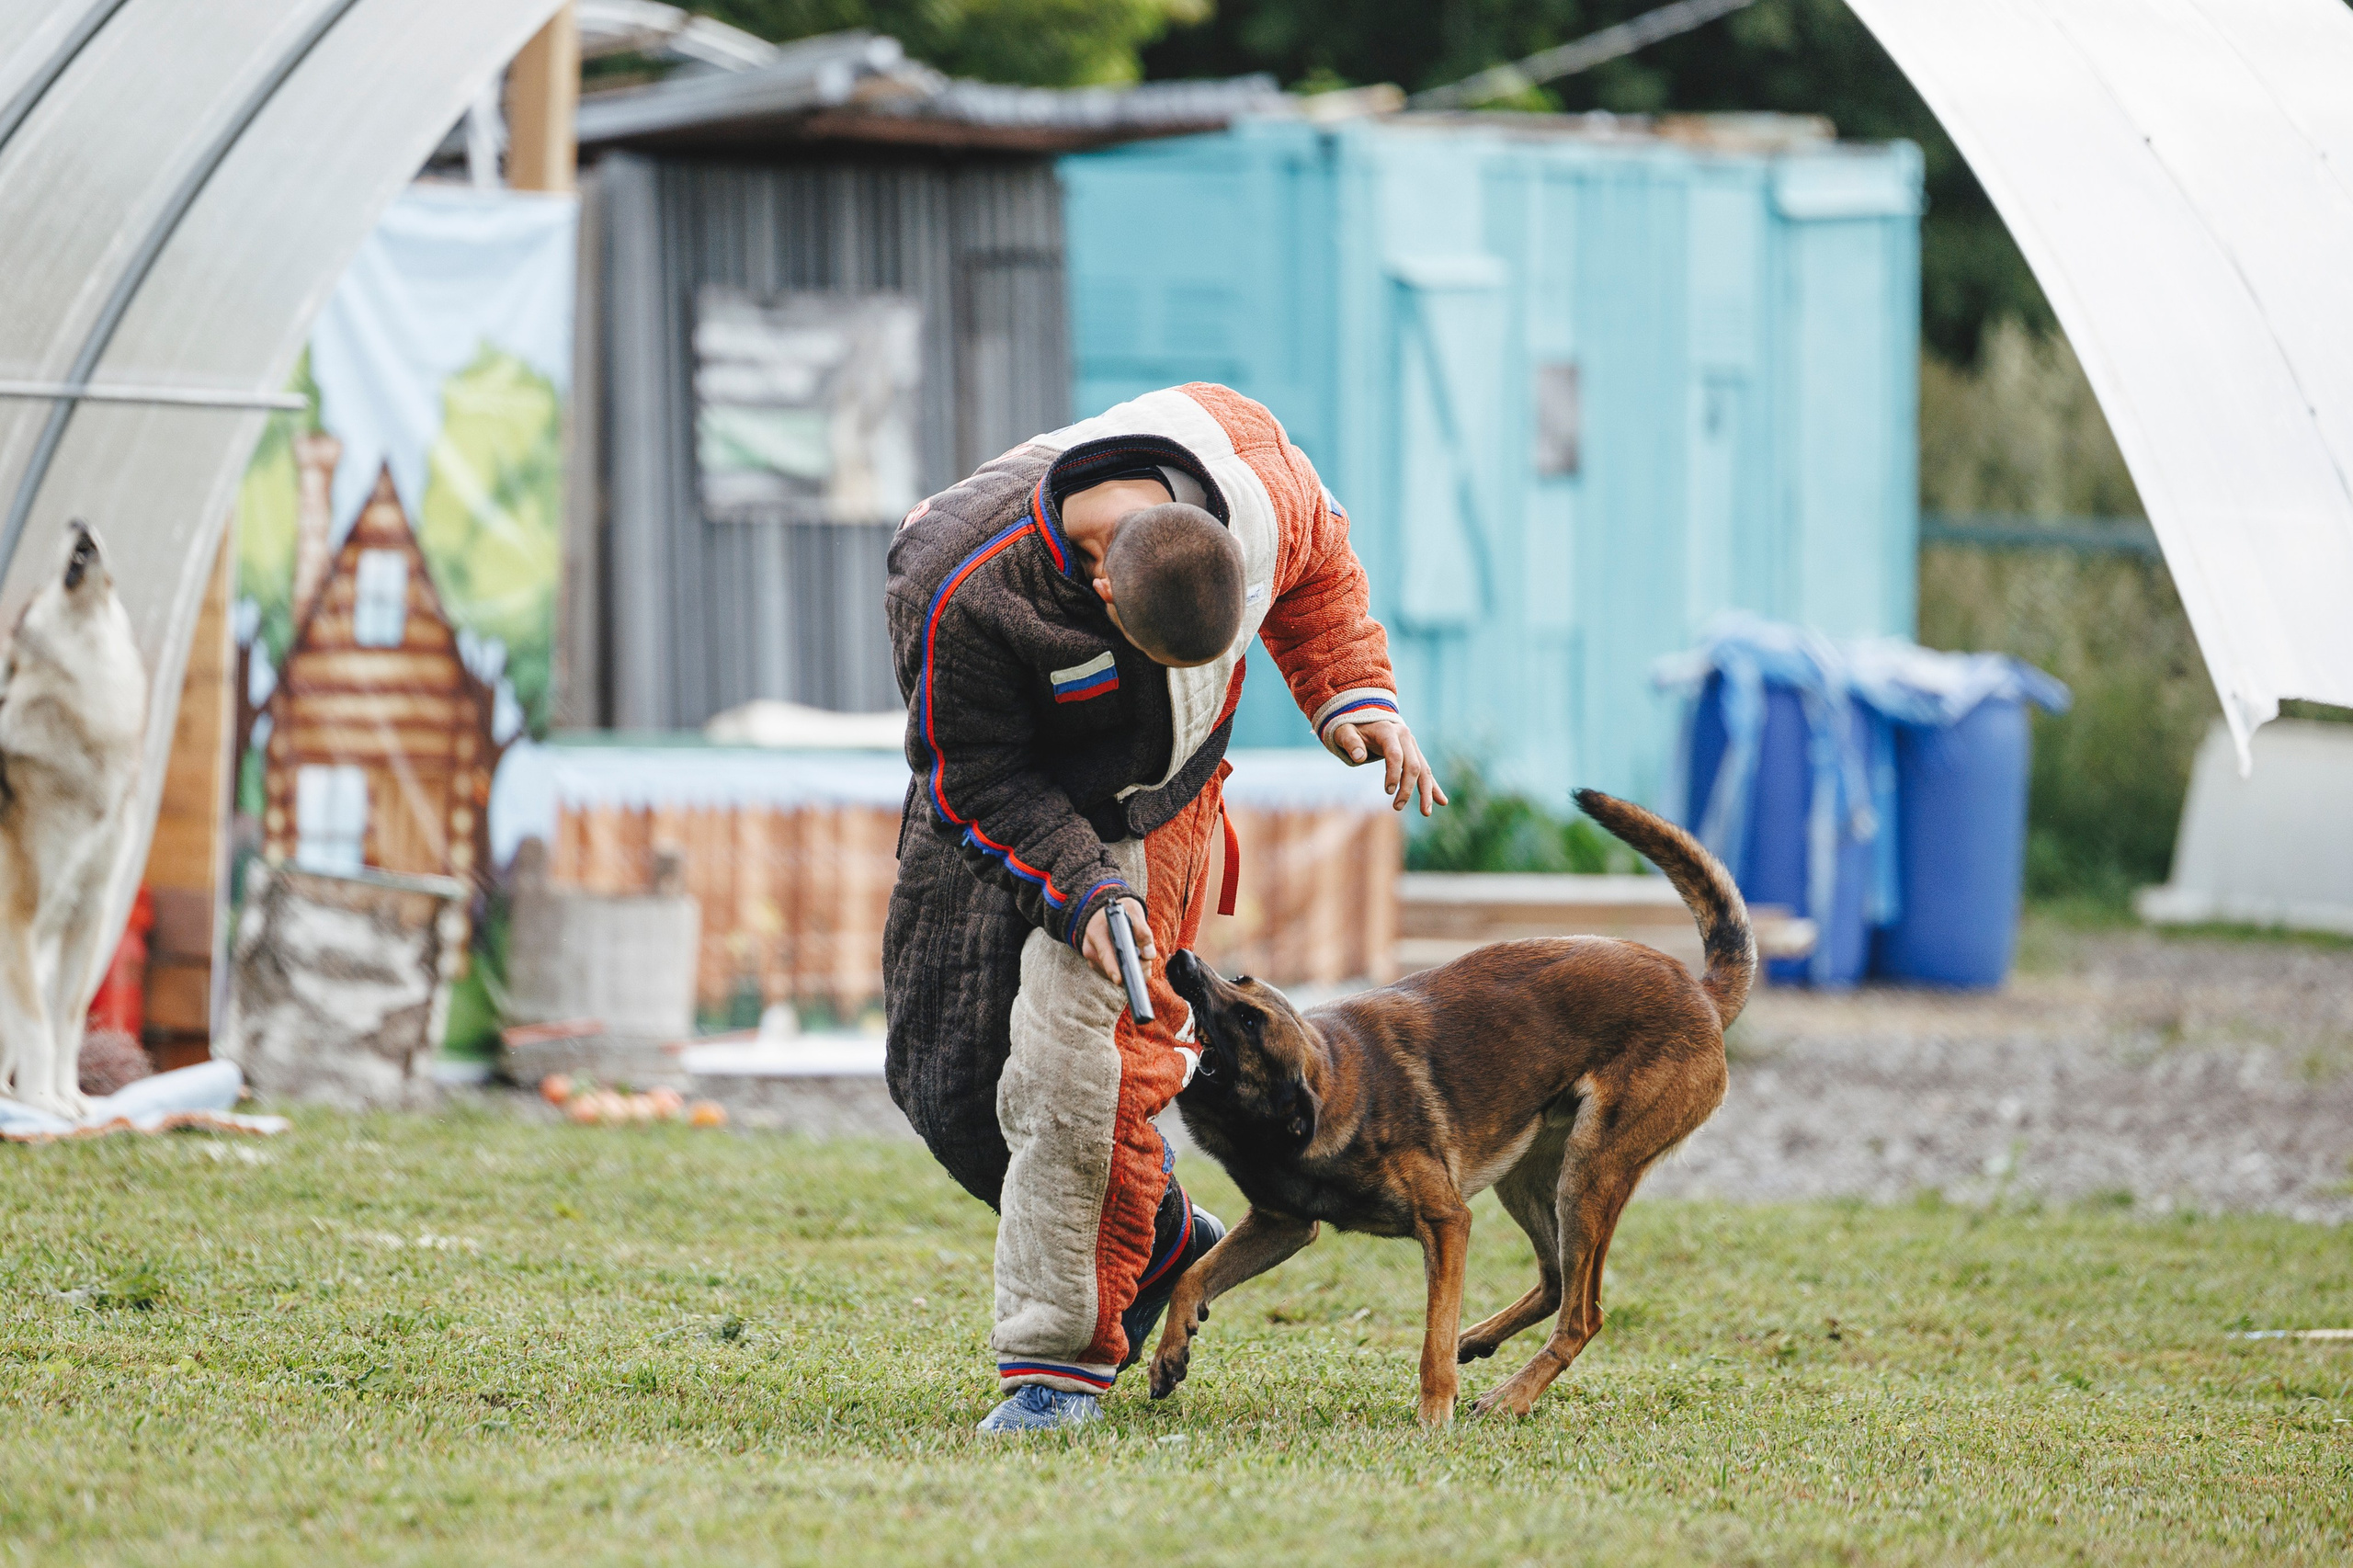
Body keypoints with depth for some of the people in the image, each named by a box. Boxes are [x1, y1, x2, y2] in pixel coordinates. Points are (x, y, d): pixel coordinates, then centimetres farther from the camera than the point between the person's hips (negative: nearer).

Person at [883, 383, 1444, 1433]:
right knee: (949, 1087, 3)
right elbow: (982, 782, -21)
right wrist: (1081, 894, -34)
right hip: (1007, 807, 0)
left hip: (1154, 811, 0)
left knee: (1070, 1065, -19)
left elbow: (1316, 565, 1)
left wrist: (1355, 695, -11)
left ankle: (1063, 1358, -12)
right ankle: (1162, 1240, 27)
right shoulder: (962, 594, -36)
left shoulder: (1248, 468, -25)